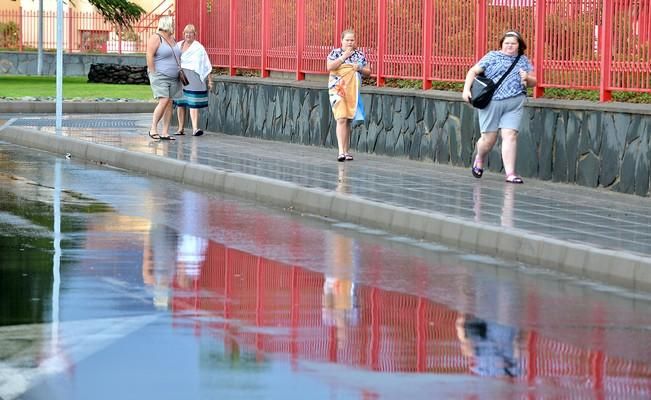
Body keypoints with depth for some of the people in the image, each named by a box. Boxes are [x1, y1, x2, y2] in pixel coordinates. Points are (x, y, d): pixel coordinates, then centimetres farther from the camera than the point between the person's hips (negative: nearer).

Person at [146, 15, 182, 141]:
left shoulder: (172, 39, 15)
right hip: (160, 77, -8)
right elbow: (149, 56, -16)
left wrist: (179, 73, 11)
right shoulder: (156, 38, -10)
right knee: (163, 101, -18)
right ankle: (153, 129, -7)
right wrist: (154, 74, -18)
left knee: (169, 103, 2)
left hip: (173, 78, 8)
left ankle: (165, 133, 3)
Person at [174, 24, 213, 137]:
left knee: (193, 103, -12)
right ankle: (180, 129, 12)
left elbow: (206, 66, -1)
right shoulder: (178, 46, 13)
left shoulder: (198, 48, 0)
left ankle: (195, 128, -20)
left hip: (193, 77, -4)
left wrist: (209, 80, -6)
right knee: (180, 103, 6)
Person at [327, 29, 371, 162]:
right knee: (341, 119, -15)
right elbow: (329, 67, -14)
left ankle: (346, 151, 14)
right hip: (338, 90, -4)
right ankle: (341, 151, -20)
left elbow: (368, 72, 13)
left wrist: (360, 69, -8)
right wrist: (344, 56, -14)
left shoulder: (360, 55, 10)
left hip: (354, 91, 4)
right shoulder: (335, 53, 1)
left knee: (348, 121, 9)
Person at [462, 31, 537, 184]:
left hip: (514, 105, 2)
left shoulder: (523, 61, 15)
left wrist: (527, 78, -5)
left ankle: (510, 173, -8)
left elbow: (533, 82, 19)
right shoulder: (492, 57, 5)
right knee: (489, 138, 2)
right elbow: (473, 71, 4)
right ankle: (479, 159, 35)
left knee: (510, 136, -9)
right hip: (491, 103, -2)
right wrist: (466, 89, -9)